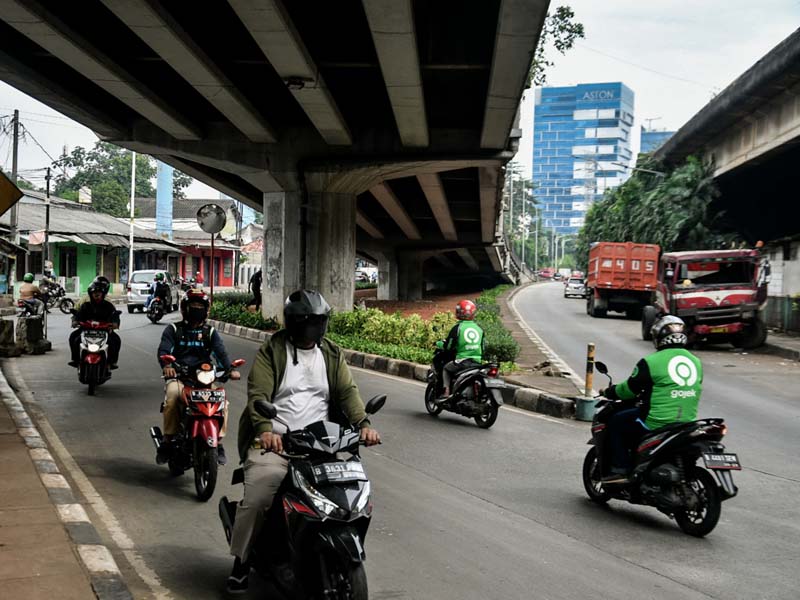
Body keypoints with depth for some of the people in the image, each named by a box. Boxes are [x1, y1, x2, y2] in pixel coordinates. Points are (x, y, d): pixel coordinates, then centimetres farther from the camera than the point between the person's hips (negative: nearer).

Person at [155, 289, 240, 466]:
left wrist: (230, 369, -21)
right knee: (172, 397, -34)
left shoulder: (210, 332, 16)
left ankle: (218, 443, -10)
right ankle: (168, 441, -21)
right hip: (178, 376, -2)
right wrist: (166, 366, -28)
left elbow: (220, 352, 0)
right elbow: (163, 350, -5)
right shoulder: (173, 329, 10)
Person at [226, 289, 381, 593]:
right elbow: (258, 393, -12)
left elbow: (348, 391, 2)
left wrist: (363, 424, -18)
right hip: (275, 441, -3)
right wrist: (265, 429, -31)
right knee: (256, 497, -20)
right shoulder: (271, 351, 1)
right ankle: (242, 559, 3)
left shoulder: (332, 355, 13)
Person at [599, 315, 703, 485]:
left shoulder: (651, 362, -11)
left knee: (615, 423, 13)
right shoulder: (696, 362, 9)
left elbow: (628, 390, -3)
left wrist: (608, 392, 18)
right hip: (688, 424, 7)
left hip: (656, 424, -7)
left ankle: (620, 470, 7)